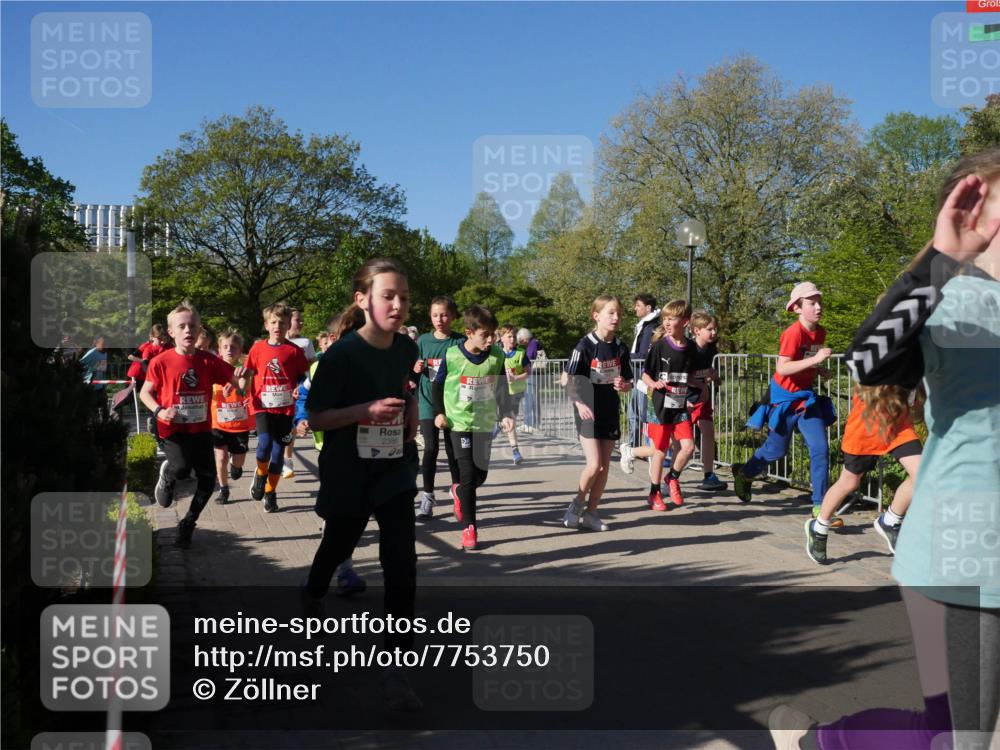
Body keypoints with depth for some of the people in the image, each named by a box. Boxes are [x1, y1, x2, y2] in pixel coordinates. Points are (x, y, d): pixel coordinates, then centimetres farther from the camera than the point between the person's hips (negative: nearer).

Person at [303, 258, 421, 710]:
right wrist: (365, 410, -30)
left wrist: (411, 415, 1)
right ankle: (311, 599, 56)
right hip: (348, 471, -3)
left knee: (402, 562, -9)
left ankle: (395, 669, -3)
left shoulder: (406, 348, -2)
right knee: (339, 545, 20)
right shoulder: (341, 354, -18)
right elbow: (315, 418, -16)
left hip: (394, 467, 3)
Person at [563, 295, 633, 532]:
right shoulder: (585, 345, -11)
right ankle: (577, 503, 11)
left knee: (604, 467, 8)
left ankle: (590, 512, 20)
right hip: (588, 412, -5)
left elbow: (628, 382, 13)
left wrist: (623, 386, -10)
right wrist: (579, 404, -25)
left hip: (610, 412, 5)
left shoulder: (620, 348, 4)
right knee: (594, 465, -12)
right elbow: (569, 381, -11)